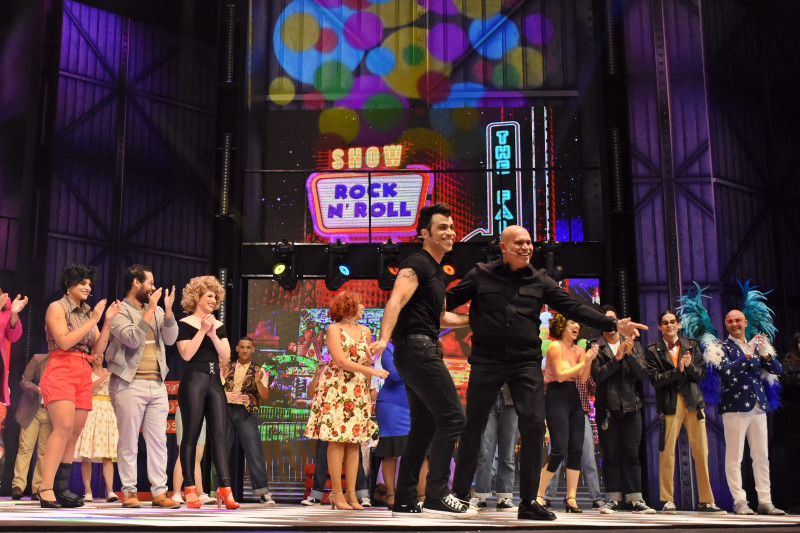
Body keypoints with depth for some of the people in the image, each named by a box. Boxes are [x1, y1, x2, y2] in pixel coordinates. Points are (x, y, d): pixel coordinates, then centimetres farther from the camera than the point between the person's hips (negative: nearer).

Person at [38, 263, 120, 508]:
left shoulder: (88, 312, 17)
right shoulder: (57, 307, 2)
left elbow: (97, 350, 11)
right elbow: (64, 341, -11)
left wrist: (107, 321, 1)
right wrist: (93, 320, -10)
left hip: (84, 374, 6)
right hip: (61, 371, -6)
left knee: (74, 433, 0)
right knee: (64, 428, -20)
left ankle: (62, 489, 1)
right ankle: (46, 490, -23)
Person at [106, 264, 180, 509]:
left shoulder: (157, 311, 16)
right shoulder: (119, 311, -2)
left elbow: (170, 338, 5)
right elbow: (133, 338, -17)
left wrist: (168, 310, -7)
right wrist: (151, 309, -15)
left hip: (157, 385, 6)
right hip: (130, 384, -5)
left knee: (158, 440, 4)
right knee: (129, 441, 0)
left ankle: (160, 492, 6)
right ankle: (129, 492, 7)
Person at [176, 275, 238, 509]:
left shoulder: (219, 325, 15)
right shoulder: (185, 324, 0)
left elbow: (226, 355, 5)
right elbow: (186, 354, -11)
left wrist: (213, 334, -7)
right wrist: (202, 330, -13)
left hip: (215, 382, 5)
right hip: (193, 382, -5)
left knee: (220, 434, -4)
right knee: (191, 435, -1)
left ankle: (225, 488, -9)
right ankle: (190, 489, 5)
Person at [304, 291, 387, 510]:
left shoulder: (365, 331, 15)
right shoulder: (334, 329, -1)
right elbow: (341, 361, -11)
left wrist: (368, 389, 10)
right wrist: (373, 371, -13)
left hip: (358, 392, 5)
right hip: (336, 388, -5)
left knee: (354, 441, 1)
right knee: (336, 439, -8)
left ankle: (352, 494, 3)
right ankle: (337, 493, -3)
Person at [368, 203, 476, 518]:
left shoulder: (437, 273, 22)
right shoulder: (417, 264, -7)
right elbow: (396, 301, -23)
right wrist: (384, 338, -37)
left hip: (422, 351, 10)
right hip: (416, 347, -10)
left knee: (424, 427, 11)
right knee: (452, 416, -13)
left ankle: (404, 502, 15)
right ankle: (436, 495, -10)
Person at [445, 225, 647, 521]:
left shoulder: (540, 281, 10)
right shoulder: (481, 275, 4)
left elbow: (574, 308, 8)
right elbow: (450, 300, 5)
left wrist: (614, 324, 1)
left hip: (526, 363, 2)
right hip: (486, 362, -2)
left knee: (534, 426, -8)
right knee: (473, 427, 2)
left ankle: (528, 502, 3)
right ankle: (459, 494, 16)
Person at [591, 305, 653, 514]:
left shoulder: (634, 345, 11)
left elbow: (642, 374, 1)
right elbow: (597, 375, -9)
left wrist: (630, 354, -14)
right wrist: (617, 358, -17)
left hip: (631, 407, 2)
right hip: (607, 408, -1)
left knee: (631, 454, 0)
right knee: (611, 455, 0)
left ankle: (635, 499, 3)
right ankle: (613, 499, 5)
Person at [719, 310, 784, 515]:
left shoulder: (755, 345, 15)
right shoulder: (722, 348, -1)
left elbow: (776, 370, 9)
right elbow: (726, 371, -17)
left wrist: (765, 353, -9)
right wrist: (747, 355, -22)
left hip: (758, 407, 5)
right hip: (735, 408, -5)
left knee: (762, 457, 6)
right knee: (734, 458, -4)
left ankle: (765, 502, 11)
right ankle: (739, 502, 1)